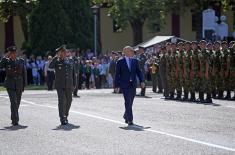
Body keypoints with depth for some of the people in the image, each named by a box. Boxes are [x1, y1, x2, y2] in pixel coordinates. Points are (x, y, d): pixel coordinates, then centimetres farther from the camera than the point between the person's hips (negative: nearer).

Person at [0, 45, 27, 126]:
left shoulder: (21, 61, 7)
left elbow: (24, 73, 10)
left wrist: (24, 85, 6)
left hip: (19, 85, 3)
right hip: (10, 85, -3)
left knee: (17, 103, 10)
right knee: (13, 102, -14)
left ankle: (13, 119, 27)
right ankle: (15, 120, -16)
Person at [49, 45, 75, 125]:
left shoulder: (71, 61, 9)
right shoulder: (57, 61, -2)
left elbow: (73, 73, 13)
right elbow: (50, 66, -24)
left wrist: (74, 85, 10)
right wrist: (56, 57, -22)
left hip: (69, 85, 4)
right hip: (60, 85, -4)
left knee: (68, 101, 12)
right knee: (62, 101, -13)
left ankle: (65, 116, 31)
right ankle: (62, 119, -14)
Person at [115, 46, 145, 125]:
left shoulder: (135, 61, 10)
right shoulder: (120, 62, -2)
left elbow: (138, 72, 8)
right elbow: (117, 74, -1)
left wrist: (142, 81, -6)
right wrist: (116, 86, -4)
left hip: (133, 84, 4)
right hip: (125, 84, -4)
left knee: (130, 102, 11)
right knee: (128, 102, -12)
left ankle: (126, 116, 33)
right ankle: (130, 119, -12)